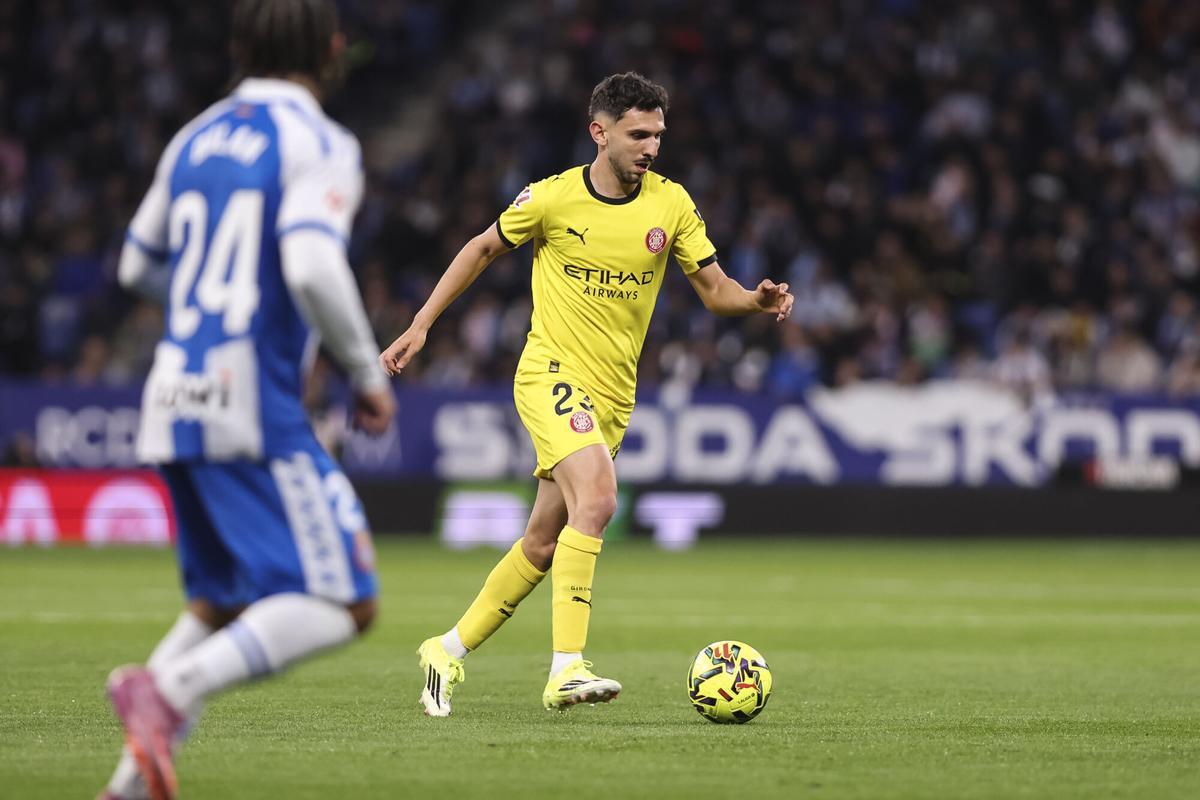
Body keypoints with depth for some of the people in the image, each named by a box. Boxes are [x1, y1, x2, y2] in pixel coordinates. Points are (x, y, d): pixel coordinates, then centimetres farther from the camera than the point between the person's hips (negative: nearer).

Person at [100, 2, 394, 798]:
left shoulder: (194, 140, 15)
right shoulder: (320, 144, -7)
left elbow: (139, 267, 24)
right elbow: (313, 268, -21)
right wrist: (369, 372, -8)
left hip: (174, 403, 8)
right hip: (256, 408, -8)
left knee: (221, 605, 19)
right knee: (340, 605, -8)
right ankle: (170, 687, -28)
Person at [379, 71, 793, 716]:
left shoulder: (670, 204, 2)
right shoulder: (551, 198, -5)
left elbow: (714, 288, 4)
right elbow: (482, 249, 10)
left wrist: (757, 300, -19)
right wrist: (421, 324, 8)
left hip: (613, 395, 5)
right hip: (552, 372, -5)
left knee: (543, 545, 8)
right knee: (597, 498, -28)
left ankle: (448, 651, 26)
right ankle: (566, 669, -32)